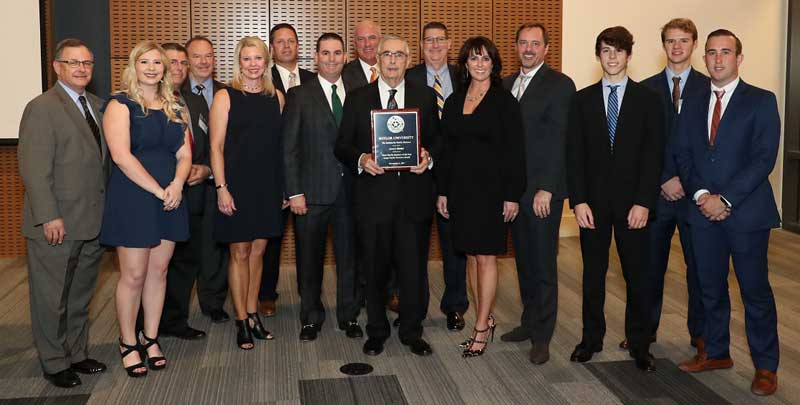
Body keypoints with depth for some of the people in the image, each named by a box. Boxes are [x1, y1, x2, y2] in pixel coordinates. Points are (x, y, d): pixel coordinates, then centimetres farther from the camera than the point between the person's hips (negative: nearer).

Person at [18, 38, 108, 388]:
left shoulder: (97, 106, 11)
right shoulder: (42, 108, -11)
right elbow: (34, 169, -16)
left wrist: (106, 209, 8)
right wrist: (49, 217, -20)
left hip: (92, 223, 7)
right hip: (56, 225, -7)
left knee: (81, 295, 18)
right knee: (52, 299, 6)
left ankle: (77, 353, 32)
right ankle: (54, 363, 20)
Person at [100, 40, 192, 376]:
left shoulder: (174, 108, 12)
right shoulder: (120, 105, -5)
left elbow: (184, 153, 9)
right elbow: (122, 156, -15)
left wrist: (177, 184, -11)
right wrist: (159, 191, -17)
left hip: (170, 198, 5)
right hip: (132, 198, -5)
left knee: (158, 271, 10)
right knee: (133, 275, 0)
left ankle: (150, 338, 22)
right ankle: (128, 343, 16)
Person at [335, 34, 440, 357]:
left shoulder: (425, 97, 10)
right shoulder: (358, 98, 6)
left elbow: (437, 139, 12)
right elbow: (342, 146, 4)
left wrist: (428, 156, -9)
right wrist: (361, 159, -15)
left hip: (414, 194, 1)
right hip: (373, 194, 0)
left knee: (414, 267, 5)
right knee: (374, 269, 9)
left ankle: (412, 332, 21)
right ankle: (376, 331, 25)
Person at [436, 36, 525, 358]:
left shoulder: (504, 102, -5)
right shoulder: (454, 102, 11)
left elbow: (515, 151, -7)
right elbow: (447, 149, 12)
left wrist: (512, 195, -12)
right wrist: (442, 192, 9)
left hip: (491, 187, -5)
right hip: (461, 187, 5)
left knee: (486, 256, -3)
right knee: (472, 255, 9)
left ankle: (481, 328, 5)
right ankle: (485, 321, 20)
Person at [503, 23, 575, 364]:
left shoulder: (560, 85, -7)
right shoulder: (506, 84, 14)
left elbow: (558, 141, -13)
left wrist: (546, 189, -17)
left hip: (543, 189, -6)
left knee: (543, 263, 0)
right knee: (524, 259, 14)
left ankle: (541, 336, 9)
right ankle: (529, 321, 28)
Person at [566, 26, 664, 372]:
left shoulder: (648, 99, 3)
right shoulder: (582, 100, 6)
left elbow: (653, 155, -2)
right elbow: (574, 155, 2)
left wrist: (644, 202, -11)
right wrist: (578, 201, -7)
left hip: (633, 203, -1)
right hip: (593, 202, 1)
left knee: (636, 275, 5)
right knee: (593, 273, 9)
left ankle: (640, 344, 17)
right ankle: (591, 337, 22)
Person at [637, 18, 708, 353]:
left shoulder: (709, 87, 3)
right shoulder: (646, 89, 5)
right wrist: (663, 181, -8)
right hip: (655, 191, 1)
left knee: (699, 265, 8)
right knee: (651, 265, 9)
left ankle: (700, 332, 21)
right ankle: (646, 329, 21)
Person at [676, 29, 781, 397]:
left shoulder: (761, 101, -3)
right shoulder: (693, 105, 12)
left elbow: (763, 158, -11)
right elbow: (684, 156, 8)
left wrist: (726, 199, -16)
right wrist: (701, 194, -9)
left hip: (746, 212, -4)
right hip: (704, 213, 5)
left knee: (755, 291, 3)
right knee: (711, 288, 13)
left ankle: (765, 366, 15)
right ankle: (716, 352, 28)